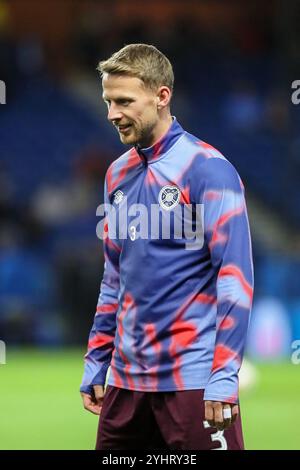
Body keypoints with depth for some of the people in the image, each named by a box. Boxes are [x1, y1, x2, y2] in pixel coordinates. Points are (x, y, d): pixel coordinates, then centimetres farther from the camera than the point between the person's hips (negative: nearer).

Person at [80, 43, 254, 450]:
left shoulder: (207, 169, -9)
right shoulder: (118, 174, 13)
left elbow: (235, 277, -13)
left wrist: (223, 376, -18)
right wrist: (95, 363, 15)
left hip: (192, 380, -6)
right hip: (126, 378, 7)